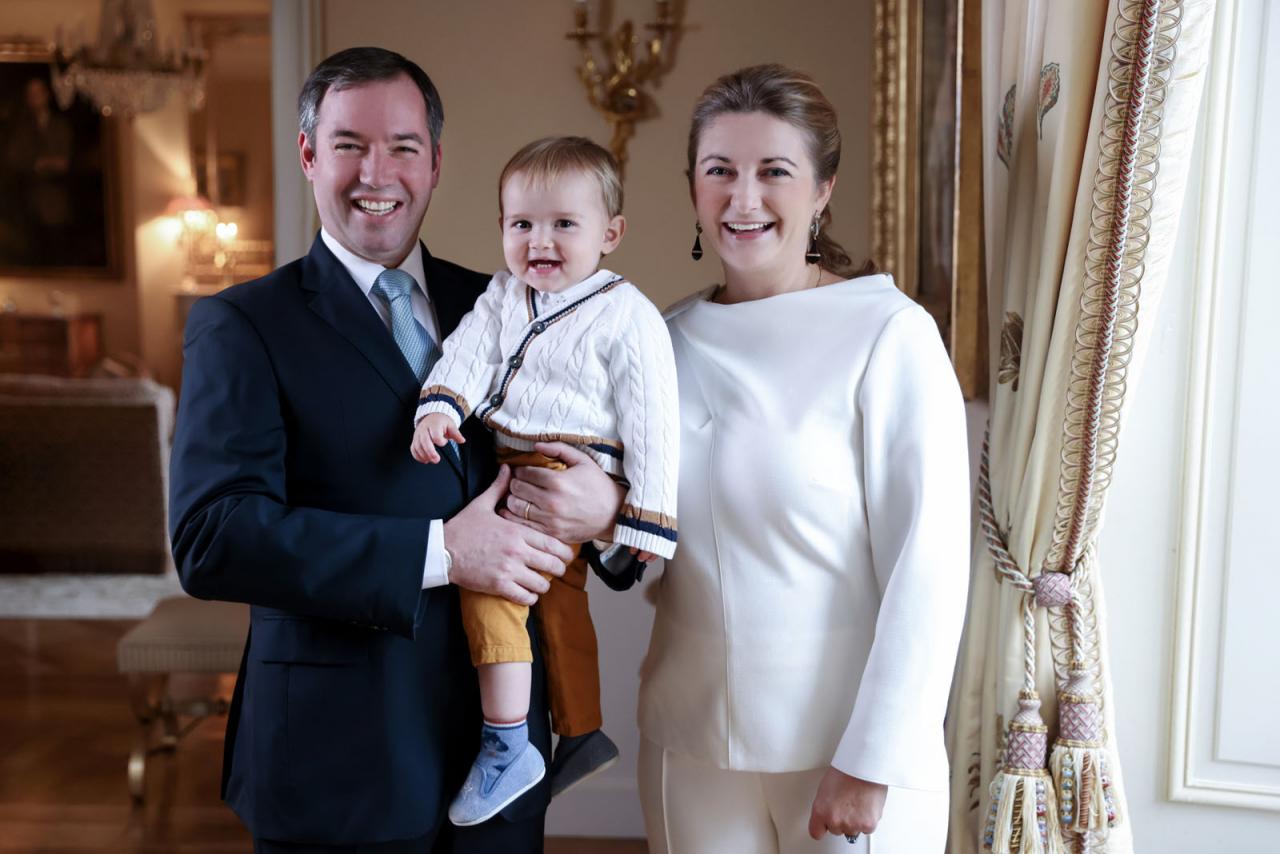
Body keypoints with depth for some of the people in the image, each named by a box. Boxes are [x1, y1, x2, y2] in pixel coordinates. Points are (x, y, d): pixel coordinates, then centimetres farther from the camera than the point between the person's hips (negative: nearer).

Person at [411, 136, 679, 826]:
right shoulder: (503, 296, 7)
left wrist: (647, 518, -16)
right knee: (558, 595, 20)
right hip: (517, 474, 8)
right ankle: (581, 735, 38)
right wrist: (439, 407, -21)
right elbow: (469, 352, -1)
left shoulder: (627, 318, -13)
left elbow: (651, 425, -14)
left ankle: (507, 746, -10)